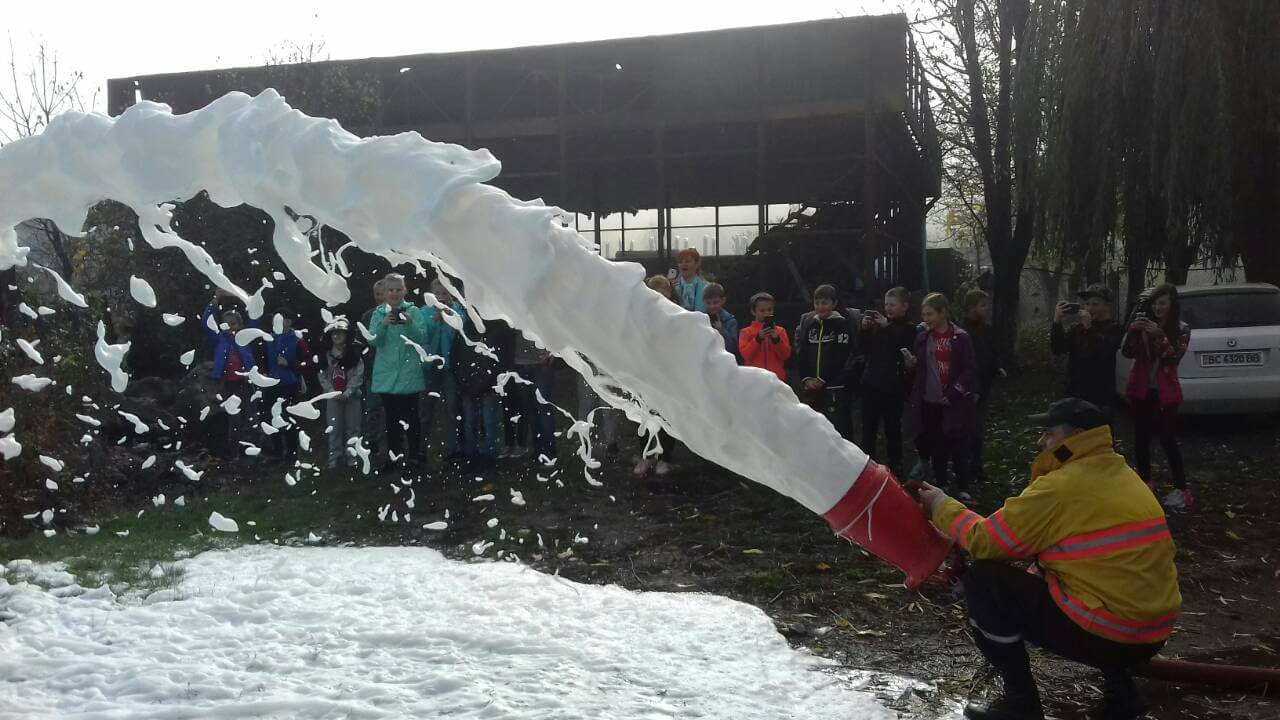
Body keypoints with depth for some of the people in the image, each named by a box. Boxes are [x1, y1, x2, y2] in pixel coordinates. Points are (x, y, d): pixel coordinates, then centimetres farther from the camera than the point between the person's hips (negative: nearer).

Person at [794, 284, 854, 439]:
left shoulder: (841, 324, -1)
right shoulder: (807, 323, 11)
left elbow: (840, 357, -8)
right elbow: (800, 354, 7)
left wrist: (822, 379, -12)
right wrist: (806, 378, -6)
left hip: (834, 387, -4)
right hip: (809, 386, 4)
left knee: (838, 429, -9)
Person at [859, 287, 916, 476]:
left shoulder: (909, 329, -4)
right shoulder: (879, 323, 8)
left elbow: (901, 352, -18)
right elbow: (866, 350, 11)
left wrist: (887, 328, -18)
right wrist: (865, 329, -4)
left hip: (893, 387, -4)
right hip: (871, 383, 4)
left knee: (893, 430, 3)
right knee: (868, 428, 6)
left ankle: (895, 468, 12)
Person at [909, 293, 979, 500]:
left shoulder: (960, 338, -6)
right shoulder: (922, 338, 7)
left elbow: (971, 370, -7)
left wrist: (953, 393, -14)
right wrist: (911, 364, -8)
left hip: (954, 403, -4)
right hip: (929, 402, 4)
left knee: (958, 448, 1)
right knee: (936, 447, 10)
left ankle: (962, 489, 11)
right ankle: (939, 486, 21)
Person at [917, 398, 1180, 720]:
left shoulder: (1061, 486, -14)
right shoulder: (1121, 475, 13)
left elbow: (986, 541, -7)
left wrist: (941, 505, 7)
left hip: (1104, 633, -9)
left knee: (982, 580, -2)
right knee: (1038, 581, 32)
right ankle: (1120, 690, 19)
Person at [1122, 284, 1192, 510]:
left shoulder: (1181, 329, -2)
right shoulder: (1143, 324, 5)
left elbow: (1175, 357, -14)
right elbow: (1128, 352, -3)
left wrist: (1158, 335, -26)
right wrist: (1132, 331, -20)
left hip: (1165, 391, -3)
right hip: (1141, 389, 3)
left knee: (1168, 440, -8)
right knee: (1141, 437, 7)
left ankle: (1181, 489, -5)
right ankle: (1145, 482, 22)